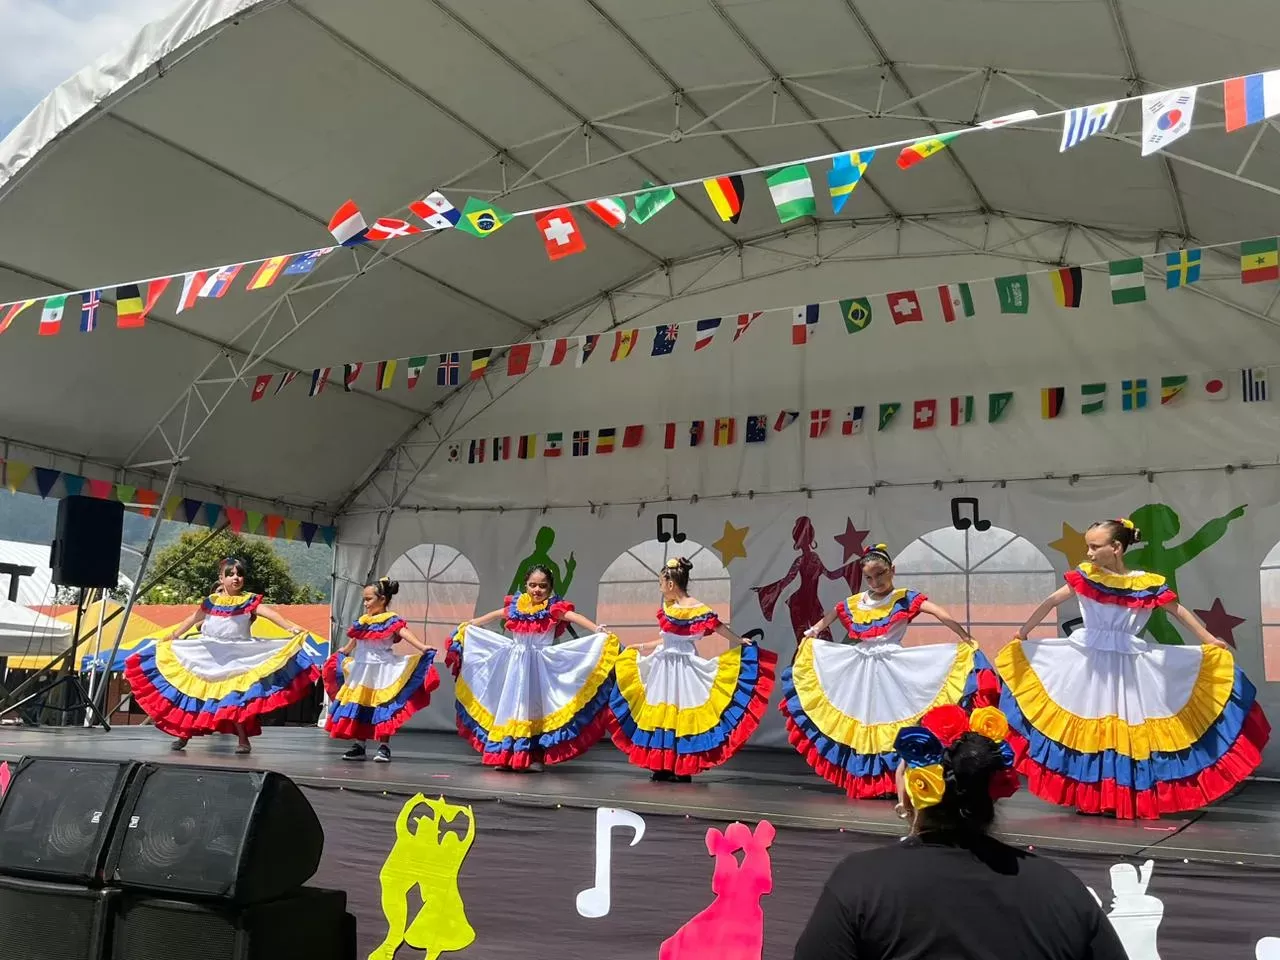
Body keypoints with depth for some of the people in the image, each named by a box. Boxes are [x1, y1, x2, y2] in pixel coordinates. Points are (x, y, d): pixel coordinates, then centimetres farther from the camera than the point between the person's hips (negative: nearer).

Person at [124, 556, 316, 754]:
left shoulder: (250, 601, -3)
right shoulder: (211, 601, 4)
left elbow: (269, 614, -16)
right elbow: (193, 620, 15)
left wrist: (291, 627, -30)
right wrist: (171, 637, 20)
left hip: (237, 657, -3)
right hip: (208, 656, 3)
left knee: (234, 697, -10)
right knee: (195, 692, 8)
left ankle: (243, 739, -4)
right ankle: (184, 734, 21)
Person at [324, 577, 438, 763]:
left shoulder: (392, 620, -10)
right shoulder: (362, 621, 11)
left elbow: (405, 634, -25)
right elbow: (354, 641, 28)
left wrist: (423, 647, -40)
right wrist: (344, 652, 45)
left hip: (382, 672, -7)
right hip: (361, 670, 7)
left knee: (382, 709, -5)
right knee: (357, 708, 9)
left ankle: (384, 747, 0)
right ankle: (359, 746, 17)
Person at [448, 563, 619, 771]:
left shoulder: (554, 608, -7)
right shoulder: (515, 606, 6)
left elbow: (574, 617, -20)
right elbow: (496, 615, 23)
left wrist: (597, 630, -36)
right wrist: (469, 625, 36)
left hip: (538, 665, -4)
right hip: (514, 664, 4)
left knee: (534, 706, -3)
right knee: (510, 705, 6)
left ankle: (535, 756, 2)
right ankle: (505, 755, 13)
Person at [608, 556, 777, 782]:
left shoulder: (696, 608, -11)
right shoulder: (668, 607, 10)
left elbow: (717, 627, -13)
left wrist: (740, 642, -21)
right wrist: (638, 647, 24)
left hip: (684, 666, -7)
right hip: (663, 665, 7)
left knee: (683, 714, -6)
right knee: (660, 713, 6)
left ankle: (683, 768, 0)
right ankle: (662, 766, 13)